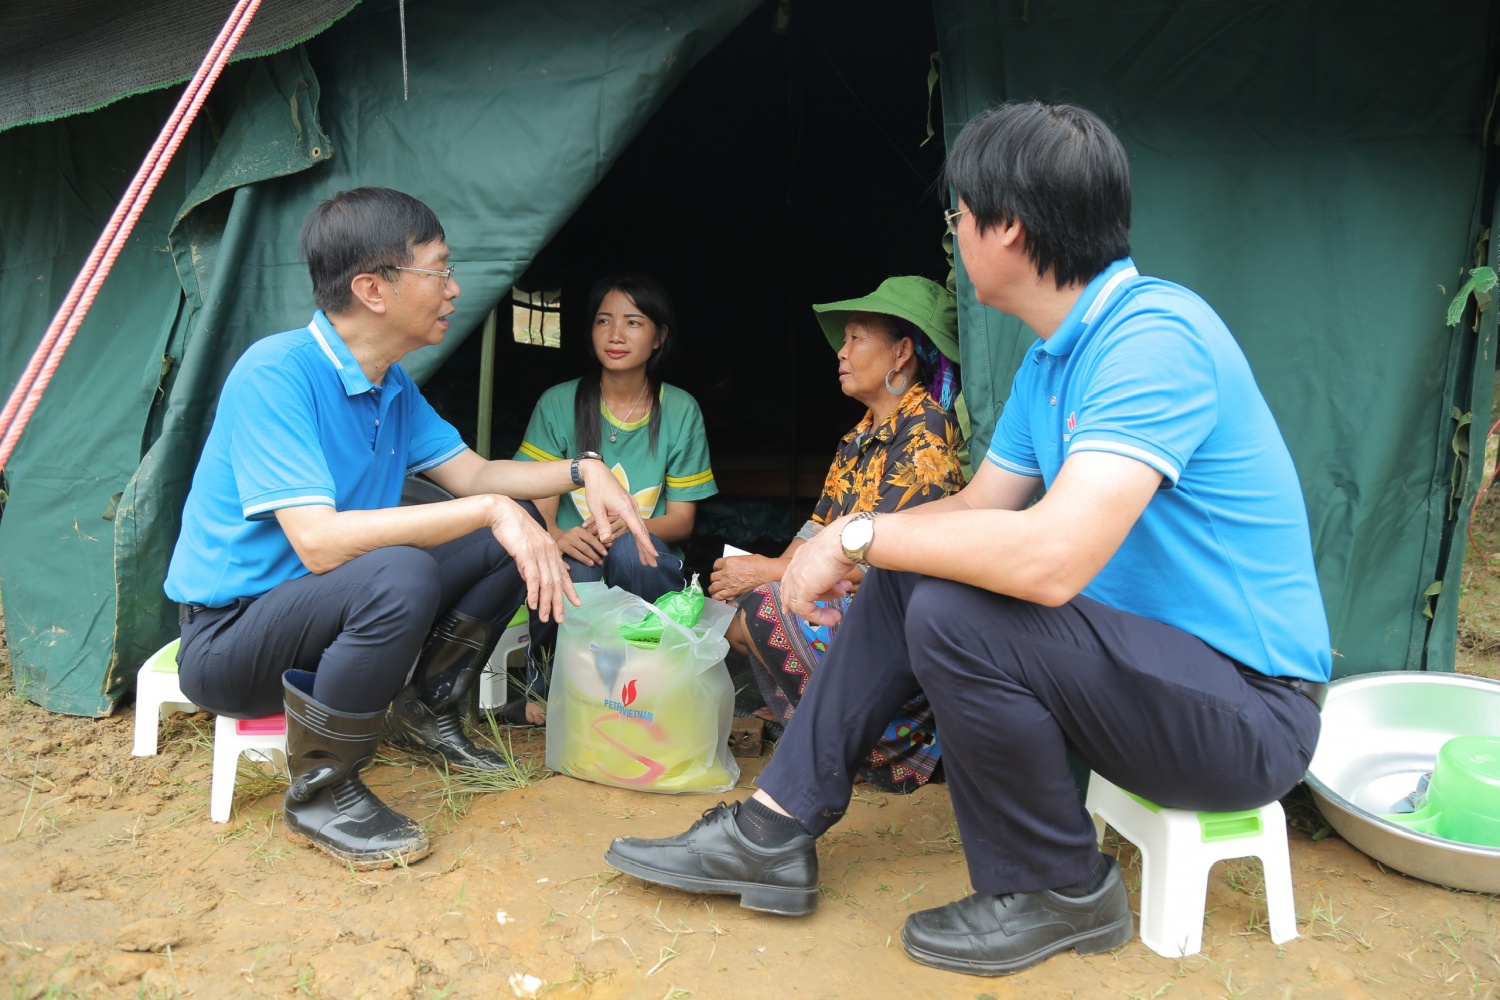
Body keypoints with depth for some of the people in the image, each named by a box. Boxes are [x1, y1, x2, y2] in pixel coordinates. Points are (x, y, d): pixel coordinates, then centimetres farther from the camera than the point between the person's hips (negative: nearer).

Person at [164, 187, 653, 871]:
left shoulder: (393, 386, 3)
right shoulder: (276, 374, -25)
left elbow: (474, 475, 10)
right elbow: (318, 542, -34)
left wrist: (582, 470, -6)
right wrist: (491, 511, -36)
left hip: (323, 607, 8)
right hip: (227, 638, -8)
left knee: (512, 545, -1)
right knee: (398, 577, -37)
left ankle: (426, 714, 15)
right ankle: (319, 793, -14)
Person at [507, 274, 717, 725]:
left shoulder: (681, 410, 1)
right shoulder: (559, 404, -1)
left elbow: (682, 519, 1)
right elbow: (536, 507, -4)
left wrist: (628, 524, -22)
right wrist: (555, 535, -30)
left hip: (646, 566, 0)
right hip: (574, 556, 0)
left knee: (628, 548, -35)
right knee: (576, 563, -36)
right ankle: (547, 684, -4)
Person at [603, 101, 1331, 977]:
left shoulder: (1153, 335, -24)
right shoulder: (1055, 353, 8)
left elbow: (1051, 558, -35)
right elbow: (977, 508, 13)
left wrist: (858, 536, -21)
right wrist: (841, 543, -4)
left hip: (1249, 709, -9)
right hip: (1146, 645, 9)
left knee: (954, 616, -28)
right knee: (903, 579, 5)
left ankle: (1060, 895, -3)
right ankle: (773, 835, 8)